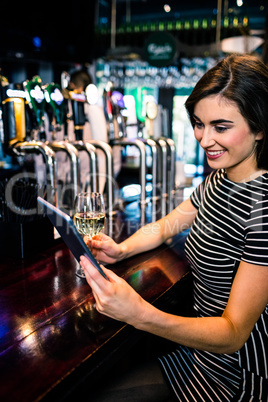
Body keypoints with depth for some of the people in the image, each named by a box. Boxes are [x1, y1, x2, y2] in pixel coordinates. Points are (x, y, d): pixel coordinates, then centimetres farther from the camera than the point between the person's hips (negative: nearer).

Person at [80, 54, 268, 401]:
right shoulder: (220, 177, -1)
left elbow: (233, 334, -28)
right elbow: (167, 225, 10)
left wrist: (140, 314, -44)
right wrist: (122, 249, -10)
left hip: (237, 371, -7)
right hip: (201, 334, 7)